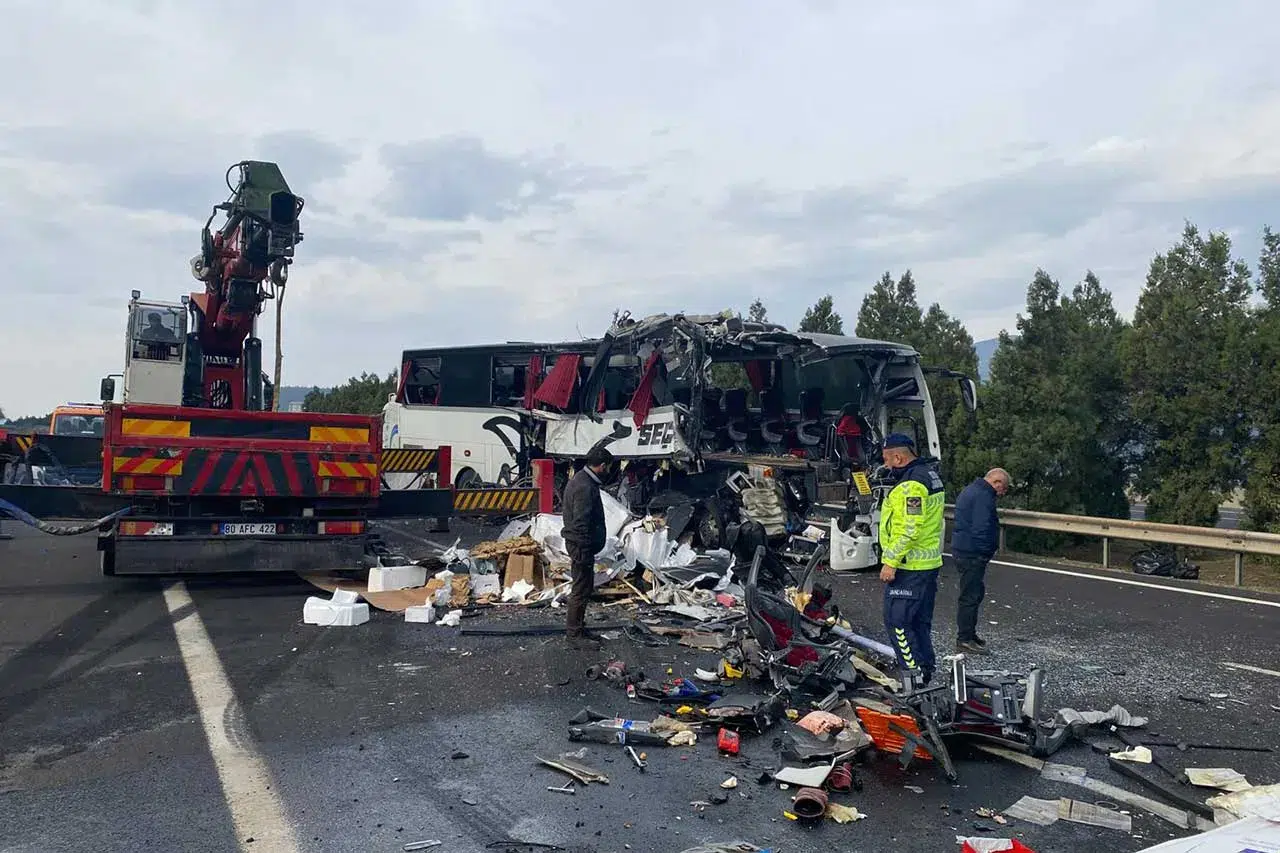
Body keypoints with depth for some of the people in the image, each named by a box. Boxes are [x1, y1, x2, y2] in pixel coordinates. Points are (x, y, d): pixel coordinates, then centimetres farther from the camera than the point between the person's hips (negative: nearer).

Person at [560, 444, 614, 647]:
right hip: (581, 545, -11)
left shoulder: (582, 480, 12)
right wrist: (584, 551, -23)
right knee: (581, 590, -3)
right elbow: (581, 523, -25)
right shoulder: (585, 487, -22)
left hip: (580, 544, 11)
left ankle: (575, 628, 30)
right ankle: (575, 634, 6)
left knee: (584, 587, 19)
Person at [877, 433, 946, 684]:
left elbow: (910, 530, -25)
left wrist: (890, 562, -20)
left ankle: (914, 674, -3)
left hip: (908, 567, -10)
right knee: (920, 621, 17)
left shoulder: (911, 484, -19)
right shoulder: (930, 475, 14)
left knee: (897, 621, -4)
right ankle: (927, 671, 25)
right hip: (929, 563, 10)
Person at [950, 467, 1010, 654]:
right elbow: (981, 529, -25)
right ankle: (964, 640, 1)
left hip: (962, 549, 11)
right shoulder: (983, 497, -18)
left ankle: (968, 634, 27)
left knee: (974, 593, 19)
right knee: (971, 596, -4)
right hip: (972, 554, -11)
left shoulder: (969, 490, 17)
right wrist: (986, 553, -15)